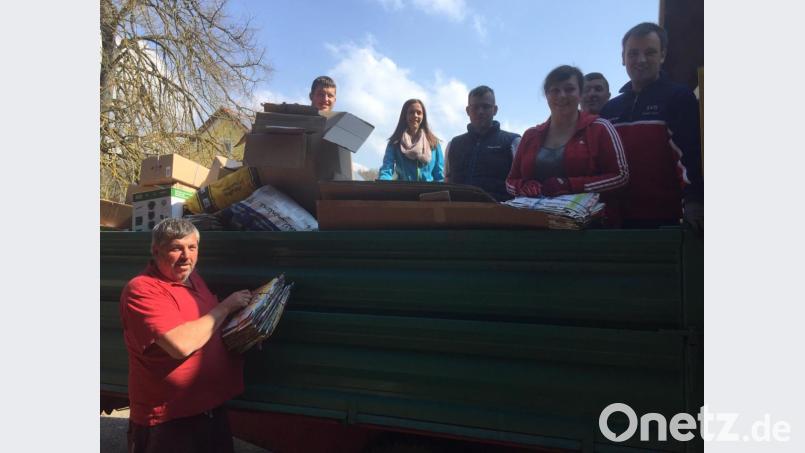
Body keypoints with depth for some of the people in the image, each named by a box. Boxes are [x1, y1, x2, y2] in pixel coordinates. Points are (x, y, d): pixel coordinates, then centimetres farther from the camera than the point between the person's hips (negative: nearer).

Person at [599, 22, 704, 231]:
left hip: (664, 216, -4)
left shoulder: (679, 97, 2)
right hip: (620, 216, 4)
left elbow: (690, 151, -11)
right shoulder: (610, 109, 16)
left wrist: (693, 201, -23)